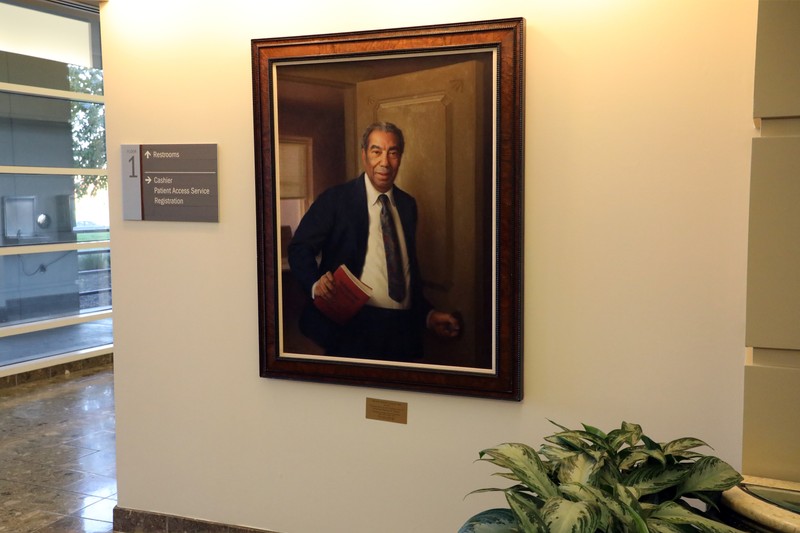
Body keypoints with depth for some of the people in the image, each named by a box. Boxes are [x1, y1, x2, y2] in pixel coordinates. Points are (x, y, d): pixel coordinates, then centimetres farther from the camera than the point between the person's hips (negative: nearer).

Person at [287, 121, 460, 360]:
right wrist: (315, 283, -26)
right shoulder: (335, 198, -4)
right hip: (352, 330, -4)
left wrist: (428, 314, 11)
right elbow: (300, 247, -7)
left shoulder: (408, 204, 12)